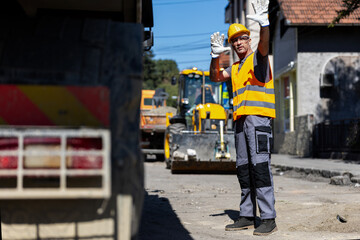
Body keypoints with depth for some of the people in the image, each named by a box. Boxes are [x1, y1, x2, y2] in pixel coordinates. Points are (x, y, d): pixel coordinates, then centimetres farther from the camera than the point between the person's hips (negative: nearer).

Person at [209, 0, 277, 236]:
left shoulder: (258, 58, 3)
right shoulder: (235, 68, 25)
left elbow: (264, 45, -19)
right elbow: (216, 77, 16)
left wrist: (264, 23, -37)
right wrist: (216, 55, 1)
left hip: (259, 117, -8)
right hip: (241, 120, 8)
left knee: (260, 165, -15)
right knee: (243, 169, 8)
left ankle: (268, 219, -15)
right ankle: (247, 216, 15)